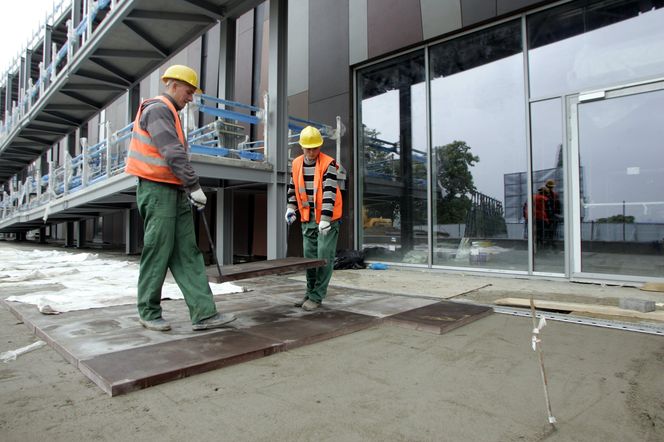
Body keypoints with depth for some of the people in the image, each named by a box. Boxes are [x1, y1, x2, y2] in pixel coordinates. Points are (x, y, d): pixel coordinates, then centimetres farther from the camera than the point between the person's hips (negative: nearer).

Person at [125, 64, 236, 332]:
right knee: (158, 253, -3)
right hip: (157, 190, -10)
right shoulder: (157, 109, -7)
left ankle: (203, 313, 1)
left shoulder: (170, 114, 24)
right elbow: (173, 154, -19)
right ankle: (149, 312, 13)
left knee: (187, 253, 2)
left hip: (174, 192, 10)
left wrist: (187, 189, 12)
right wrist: (194, 186, -21)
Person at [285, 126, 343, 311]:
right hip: (307, 219, 6)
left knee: (324, 258, -5)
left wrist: (325, 219, -25)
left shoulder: (328, 164, -12)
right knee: (309, 256, 11)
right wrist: (291, 208, 8)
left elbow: (329, 192, -20)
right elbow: (293, 187, 18)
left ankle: (317, 297, 4)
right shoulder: (296, 164, 5)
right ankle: (310, 292, 24)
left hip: (327, 218, -5)